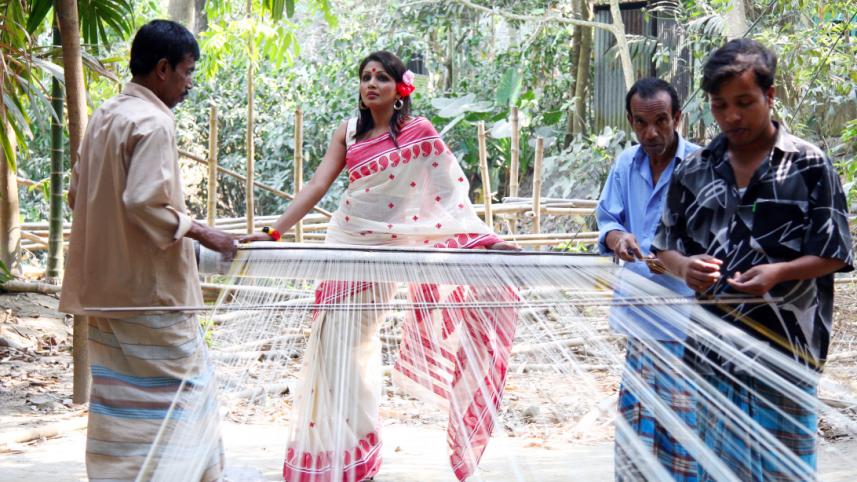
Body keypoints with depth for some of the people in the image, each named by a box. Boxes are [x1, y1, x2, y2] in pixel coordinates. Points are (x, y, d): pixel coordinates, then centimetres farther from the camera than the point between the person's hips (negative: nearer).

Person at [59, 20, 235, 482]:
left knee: (119, 395, 13)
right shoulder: (153, 121, -16)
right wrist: (199, 231, -13)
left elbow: (78, 193, 18)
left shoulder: (103, 116, 12)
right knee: (177, 392, 0)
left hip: (105, 285, 9)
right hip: (149, 287, -9)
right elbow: (146, 203, -24)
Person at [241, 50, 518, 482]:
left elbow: (450, 188, -6)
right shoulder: (349, 132, 5)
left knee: (352, 342, 1)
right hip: (345, 243, 4)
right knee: (334, 339, 4)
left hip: (389, 247, -4)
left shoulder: (418, 131, -5)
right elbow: (317, 185, 1)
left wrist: (483, 236, -13)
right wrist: (274, 232, -7)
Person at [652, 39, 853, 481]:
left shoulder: (809, 165, -3)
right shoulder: (694, 170, 7)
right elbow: (665, 248, 12)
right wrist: (684, 266, -11)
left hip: (785, 346, -3)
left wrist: (779, 272, -21)